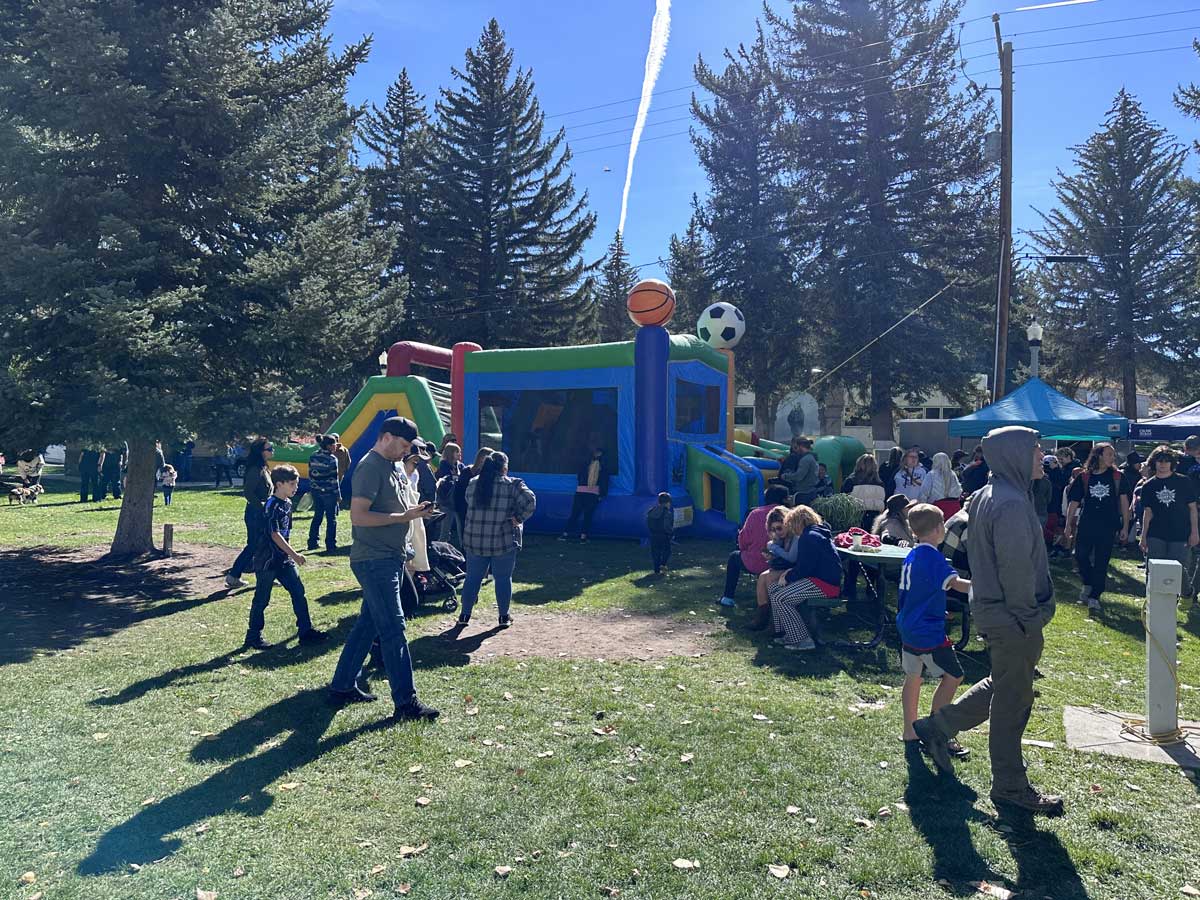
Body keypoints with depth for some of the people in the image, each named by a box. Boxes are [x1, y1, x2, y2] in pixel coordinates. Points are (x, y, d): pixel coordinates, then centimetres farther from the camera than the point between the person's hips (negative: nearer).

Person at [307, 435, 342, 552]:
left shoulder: (313, 457, 5)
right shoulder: (332, 459, -14)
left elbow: (310, 474, 9)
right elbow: (334, 479, -13)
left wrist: (312, 489, 18)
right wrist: (338, 495, -7)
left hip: (316, 491, 6)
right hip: (329, 492, -6)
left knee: (317, 516, 17)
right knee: (331, 518, 3)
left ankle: (312, 542, 19)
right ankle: (330, 545, 6)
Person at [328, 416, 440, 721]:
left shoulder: (392, 468, 15)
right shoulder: (370, 467, -15)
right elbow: (358, 515, -22)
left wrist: (414, 512, 9)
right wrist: (404, 516, -20)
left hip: (391, 559, 10)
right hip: (374, 561, -10)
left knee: (368, 624, 16)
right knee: (394, 628, -7)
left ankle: (343, 685, 29)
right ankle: (406, 703, -2)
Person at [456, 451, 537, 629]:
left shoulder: (473, 483, 6)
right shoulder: (512, 485, -7)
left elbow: (469, 503, 16)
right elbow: (530, 501, -18)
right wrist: (518, 518, -9)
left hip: (474, 541, 3)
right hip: (504, 541, -3)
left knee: (472, 577, 12)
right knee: (503, 579, 8)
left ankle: (464, 615, 17)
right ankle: (504, 616, 17)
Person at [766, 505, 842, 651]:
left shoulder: (809, 537, -15)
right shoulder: (817, 533, 19)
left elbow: (804, 567, -18)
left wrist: (787, 578, -3)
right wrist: (791, 571, 9)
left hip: (824, 584, -11)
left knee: (780, 598, -17)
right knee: (774, 588, 9)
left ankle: (802, 639, -11)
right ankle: (789, 634, 9)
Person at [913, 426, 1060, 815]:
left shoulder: (988, 495, 9)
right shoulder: (1012, 504, -23)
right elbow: (1017, 570, -25)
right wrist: (1029, 619, -15)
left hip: (991, 607, 10)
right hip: (1013, 620, -10)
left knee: (1001, 686, 24)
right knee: (1012, 702, 5)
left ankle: (938, 726, 31)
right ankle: (1010, 787, 21)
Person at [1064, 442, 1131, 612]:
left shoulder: (1117, 477, 2)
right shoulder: (1083, 477, 2)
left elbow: (1124, 501, 3)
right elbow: (1073, 502, 5)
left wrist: (1125, 526, -2)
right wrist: (1068, 525, 2)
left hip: (1108, 527, 0)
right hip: (1085, 525, 1)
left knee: (1101, 562, 1)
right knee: (1081, 556, 1)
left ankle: (1095, 596, 9)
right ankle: (1088, 584, 28)